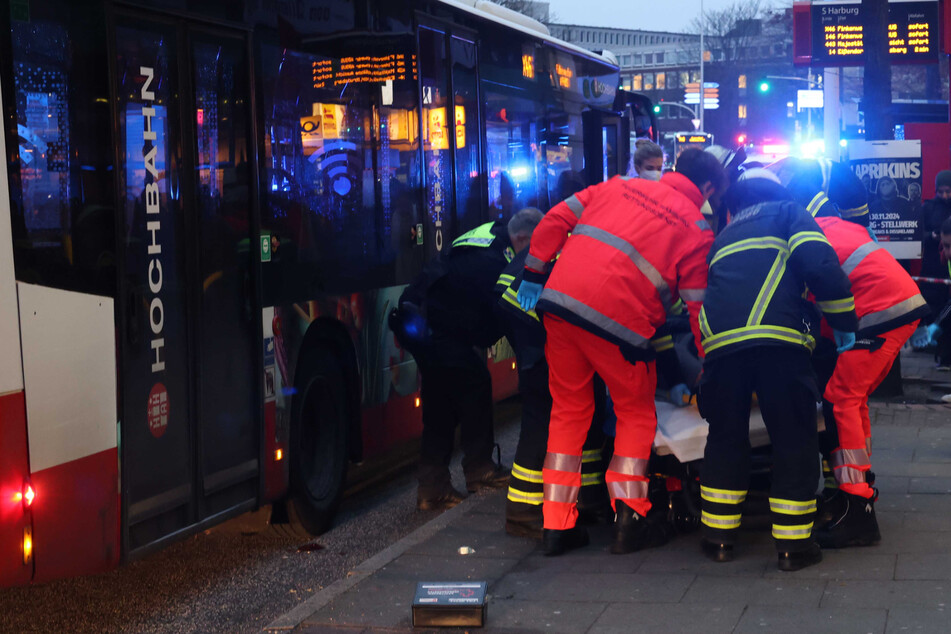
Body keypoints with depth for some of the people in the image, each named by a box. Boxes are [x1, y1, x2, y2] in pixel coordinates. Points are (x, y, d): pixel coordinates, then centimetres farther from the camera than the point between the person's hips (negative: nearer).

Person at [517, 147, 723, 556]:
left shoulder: (622, 186, 20)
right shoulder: (697, 230, 7)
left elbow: (557, 219, 13)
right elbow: (700, 308, 4)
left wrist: (534, 273, 17)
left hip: (559, 297, 4)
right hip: (616, 319, -4)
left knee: (569, 410, 17)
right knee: (636, 414, 16)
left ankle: (556, 526, 18)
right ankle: (629, 519, 8)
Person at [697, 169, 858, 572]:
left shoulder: (724, 238, 34)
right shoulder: (789, 214, 19)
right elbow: (820, 265, 1)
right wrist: (843, 323, 8)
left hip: (719, 341, 4)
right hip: (777, 338, -4)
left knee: (725, 437, 18)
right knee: (794, 440, 6)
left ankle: (718, 536, 20)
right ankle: (793, 544, 7)